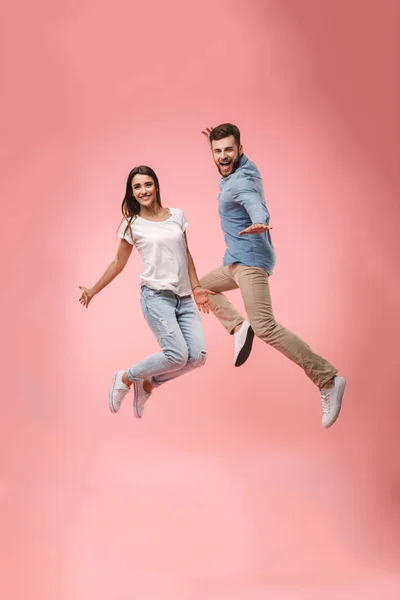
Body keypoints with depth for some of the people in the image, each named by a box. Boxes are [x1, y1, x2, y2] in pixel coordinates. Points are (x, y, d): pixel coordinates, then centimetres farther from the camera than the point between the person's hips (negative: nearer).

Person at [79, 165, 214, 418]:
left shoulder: (177, 215, 10)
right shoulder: (132, 225, 1)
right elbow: (119, 263, 11)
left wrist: (196, 287, 16)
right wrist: (93, 290, 13)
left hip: (184, 298, 5)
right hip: (156, 296, -5)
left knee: (198, 356, -8)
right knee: (177, 355, -18)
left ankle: (147, 384, 14)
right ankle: (125, 378, 7)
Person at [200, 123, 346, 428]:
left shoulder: (241, 182, -19)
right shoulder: (247, 166, 10)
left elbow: (257, 206, -42)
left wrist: (258, 225, -63)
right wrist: (216, 140, 31)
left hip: (250, 261, -11)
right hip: (238, 261, 11)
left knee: (266, 328, -24)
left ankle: (328, 381, -25)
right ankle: (239, 327, 6)